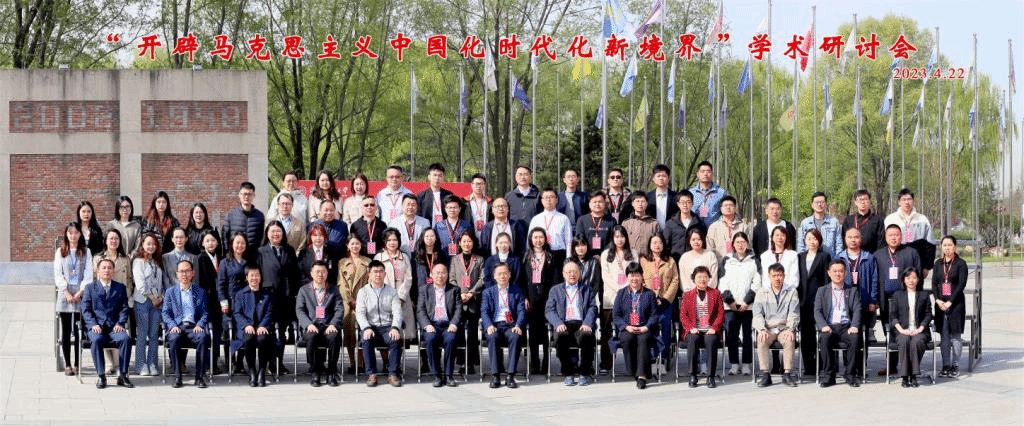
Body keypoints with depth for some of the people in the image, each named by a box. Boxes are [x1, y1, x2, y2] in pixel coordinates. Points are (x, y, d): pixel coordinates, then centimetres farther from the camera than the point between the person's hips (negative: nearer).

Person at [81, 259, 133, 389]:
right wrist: (93, 324, -10)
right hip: (97, 328, -1)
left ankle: (122, 375, -24)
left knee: (125, 339, -30)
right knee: (96, 340, -35)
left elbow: (124, 309, 11)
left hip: (114, 328, 1)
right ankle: (101, 376, -27)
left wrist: (120, 324, -6)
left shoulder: (120, 288, 17)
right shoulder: (90, 288, 14)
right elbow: (85, 309, 6)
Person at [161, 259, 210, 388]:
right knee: (174, 338, -36)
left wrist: (200, 325, -8)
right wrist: (173, 326, -10)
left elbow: (204, 314, 13)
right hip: (177, 327, 0)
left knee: (203, 337, -33)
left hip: (194, 327, 1)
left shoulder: (200, 292, 20)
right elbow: (165, 313, 9)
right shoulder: (170, 292, 18)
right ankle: (177, 376, -27)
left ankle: (199, 376, -27)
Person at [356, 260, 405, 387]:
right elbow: (360, 313, 2)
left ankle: (392, 374, -25)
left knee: (396, 340, -31)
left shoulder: (391, 291, 15)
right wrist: (366, 328, -18)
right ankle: (371, 374, -26)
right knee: (366, 340, -33)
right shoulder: (363, 292, 13)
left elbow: (397, 312, 4)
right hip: (371, 327, 0)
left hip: (388, 327, 0)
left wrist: (395, 328, -16)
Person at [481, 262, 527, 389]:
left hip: (511, 326, 0)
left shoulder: (517, 291, 17)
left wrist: (518, 326, -15)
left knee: (516, 337, -35)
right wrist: (489, 325, -18)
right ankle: (496, 375, -29)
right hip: (495, 325, 0)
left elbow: (521, 311, 6)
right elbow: (484, 312, 3)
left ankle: (511, 376, -31)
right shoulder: (488, 292, 16)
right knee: (492, 337, -35)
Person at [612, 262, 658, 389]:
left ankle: (642, 375, -39)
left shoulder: (649, 294, 15)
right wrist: (627, 327, -10)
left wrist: (646, 327, -13)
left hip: (644, 330, -1)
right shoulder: (621, 293, 16)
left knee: (643, 339, -35)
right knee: (627, 339, -34)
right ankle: (633, 372, -24)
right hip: (626, 330, 1)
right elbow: (615, 315, 7)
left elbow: (654, 315, 7)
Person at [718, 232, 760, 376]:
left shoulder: (754, 261, 11)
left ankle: (747, 365, 3)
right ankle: (734, 364, 2)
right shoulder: (726, 261, 15)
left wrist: (747, 301, -7)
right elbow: (723, 283, 8)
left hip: (748, 306, -1)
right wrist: (729, 300, -5)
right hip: (730, 305, 1)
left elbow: (757, 283, 3)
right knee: (731, 335, -4)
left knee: (748, 335, -2)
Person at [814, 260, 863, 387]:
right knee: (824, 338, -34)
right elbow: (817, 311, 6)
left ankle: (850, 373, -19)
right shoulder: (822, 291, 17)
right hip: (829, 327, 0)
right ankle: (828, 374, -22)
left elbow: (857, 310, 6)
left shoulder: (853, 290, 18)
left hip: (846, 327, 0)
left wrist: (854, 326, -14)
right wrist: (823, 326, -15)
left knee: (855, 338, -33)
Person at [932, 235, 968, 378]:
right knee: (944, 336, 6)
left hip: (956, 303, -4)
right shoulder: (939, 264, 11)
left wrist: (950, 302, -14)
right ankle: (946, 366, 11)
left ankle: (955, 366, 5)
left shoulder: (960, 264, -2)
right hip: (940, 304, 4)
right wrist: (938, 300, -8)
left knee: (955, 336, -1)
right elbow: (934, 283, 8)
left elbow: (961, 284, -8)